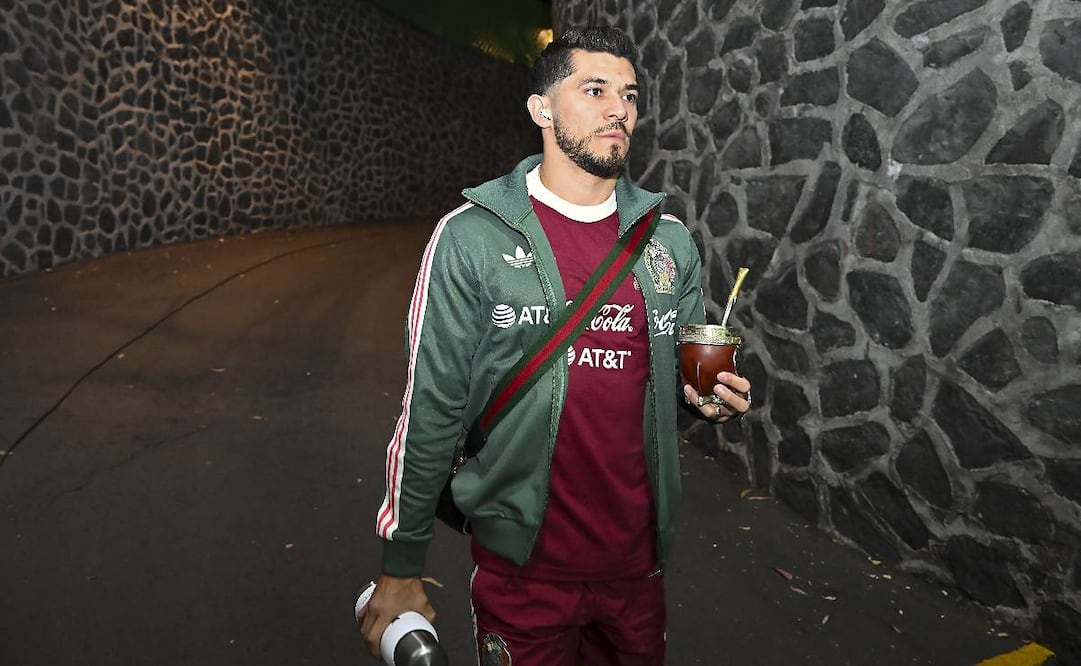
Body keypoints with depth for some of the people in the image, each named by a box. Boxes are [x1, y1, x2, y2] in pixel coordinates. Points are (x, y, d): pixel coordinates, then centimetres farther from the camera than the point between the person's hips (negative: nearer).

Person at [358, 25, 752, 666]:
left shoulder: (671, 240, 1)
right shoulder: (471, 236, -12)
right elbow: (431, 409, -11)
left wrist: (709, 393, -10)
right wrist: (402, 569, -6)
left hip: (638, 558, 5)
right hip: (523, 565, -4)